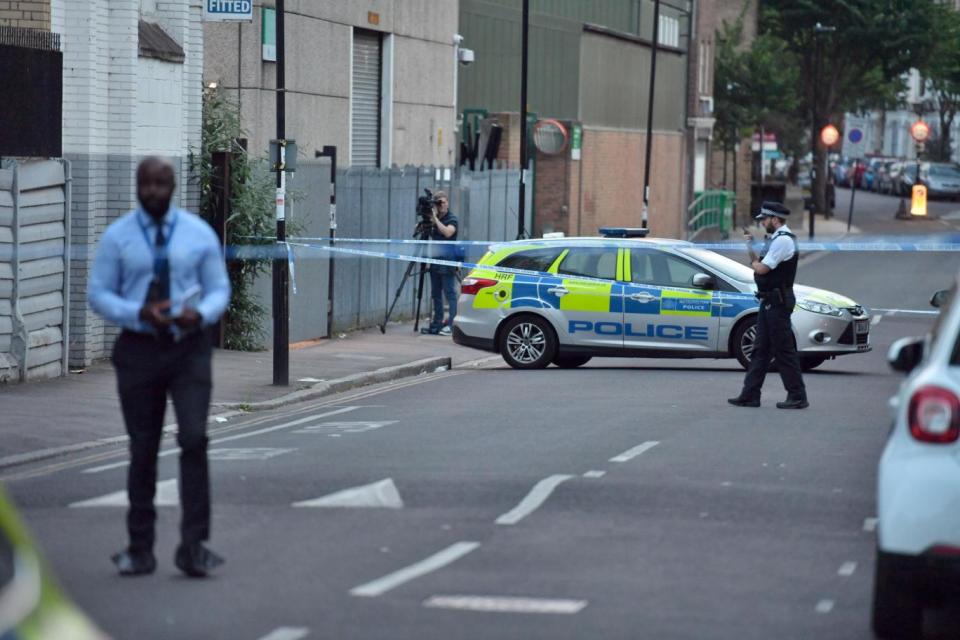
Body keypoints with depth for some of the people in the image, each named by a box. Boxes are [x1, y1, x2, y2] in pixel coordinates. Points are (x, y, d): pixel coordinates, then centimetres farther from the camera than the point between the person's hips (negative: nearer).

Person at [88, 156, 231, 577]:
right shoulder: (117, 237, 0)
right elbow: (99, 294, -1)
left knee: (194, 440, -15)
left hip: (189, 349, 0)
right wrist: (140, 314, -19)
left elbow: (219, 290, 4)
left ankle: (193, 547, -13)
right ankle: (140, 551, 16)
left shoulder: (199, 234, 1)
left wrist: (199, 314, -19)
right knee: (143, 451, 6)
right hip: (138, 349, 1)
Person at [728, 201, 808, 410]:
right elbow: (758, 263, 18)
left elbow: (762, 269, -19)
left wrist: (754, 263, 2)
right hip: (769, 301, 10)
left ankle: (798, 396, -1)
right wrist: (750, 246, 8)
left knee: (784, 350, -6)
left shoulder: (783, 240, -16)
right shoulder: (776, 239, 17)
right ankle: (750, 395, 13)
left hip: (777, 302, -10)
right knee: (761, 349, 10)